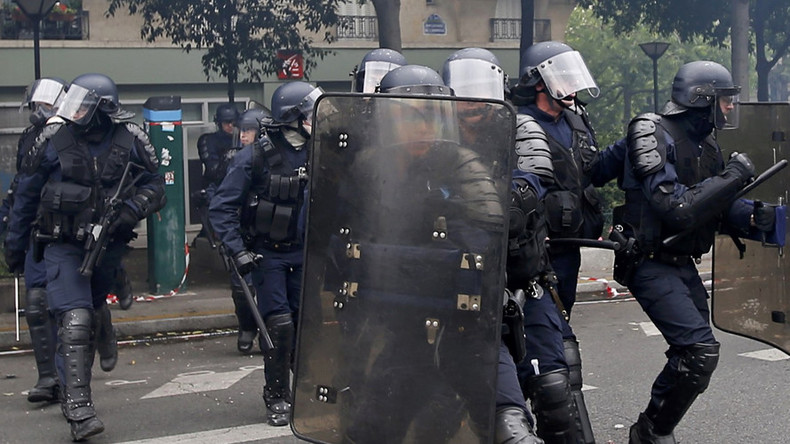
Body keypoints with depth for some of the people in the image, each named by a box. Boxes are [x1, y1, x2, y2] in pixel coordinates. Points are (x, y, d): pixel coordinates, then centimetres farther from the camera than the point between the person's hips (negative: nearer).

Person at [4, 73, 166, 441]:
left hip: (107, 244, 3)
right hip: (63, 246, -3)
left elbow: (155, 186, 4)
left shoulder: (131, 141, -6)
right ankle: (78, 409, -19)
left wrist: (131, 211, -16)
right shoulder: (54, 140, -8)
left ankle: (71, 389, 39)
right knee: (74, 321, -16)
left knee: (94, 310, 17)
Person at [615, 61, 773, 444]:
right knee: (700, 351, -19)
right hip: (650, 264, -9)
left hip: (682, 263, 9)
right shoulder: (655, 135, -16)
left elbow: (721, 207, 9)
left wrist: (755, 218, -12)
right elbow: (677, 210, -26)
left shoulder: (706, 145, 12)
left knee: (691, 354, 14)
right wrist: (732, 177, -20)